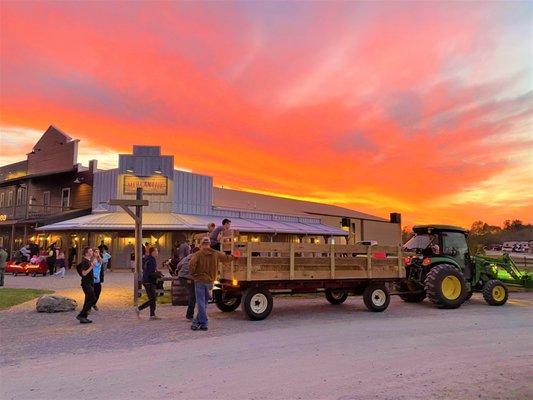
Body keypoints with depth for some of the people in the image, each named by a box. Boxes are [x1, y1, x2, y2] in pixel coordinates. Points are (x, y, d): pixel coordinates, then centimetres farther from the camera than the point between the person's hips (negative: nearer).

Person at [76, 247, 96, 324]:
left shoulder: (89, 261, 13)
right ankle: (81, 315, -6)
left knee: (88, 300, 11)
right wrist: (91, 267, -31)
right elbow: (84, 273, -23)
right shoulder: (85, 262, -16)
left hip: (90, 283, 10)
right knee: (92, 300, -11)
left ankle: (84, 317, 16)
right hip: (87, 284, -10)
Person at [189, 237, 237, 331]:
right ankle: (198, 321, 19)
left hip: (200, 280, -4)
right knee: (204, 302, 14)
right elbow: (226, 257, 17)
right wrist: (234, 257, 35)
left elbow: (191, 264, -22)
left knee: (201, 302, -1)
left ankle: (203, 323, -2)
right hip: (210, 281, 4)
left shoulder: (198, 254, -8)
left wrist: (192, 274, -6)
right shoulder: (215, 254, 5)